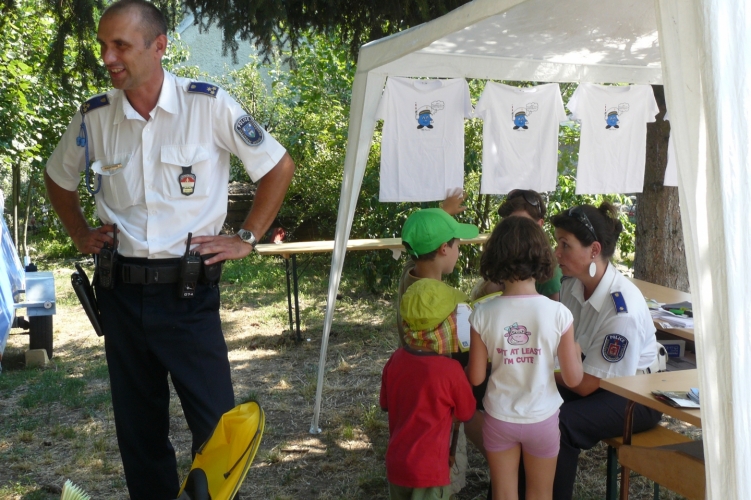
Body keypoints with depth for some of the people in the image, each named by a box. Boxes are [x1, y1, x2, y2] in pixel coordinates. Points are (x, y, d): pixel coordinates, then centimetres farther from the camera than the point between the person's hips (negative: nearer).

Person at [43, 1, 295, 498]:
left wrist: (246, 238, -2)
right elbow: (59, 179, 22)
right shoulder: (95, 116, 2)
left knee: (218, 426, 1)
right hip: (121, 291, 4)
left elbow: (279, 167, -1)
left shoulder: (209, 105, -9)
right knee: (137, 428, 14)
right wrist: (80, 234, 12)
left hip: (189, 292, -3)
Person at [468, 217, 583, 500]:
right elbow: (573, 378, -11)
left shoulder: (483, 314, -16)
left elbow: (475, 378, -9)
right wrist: (576, 349, 8)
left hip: (499, 419, 1)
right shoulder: (558, 313, -18)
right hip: (542, 419, 0)